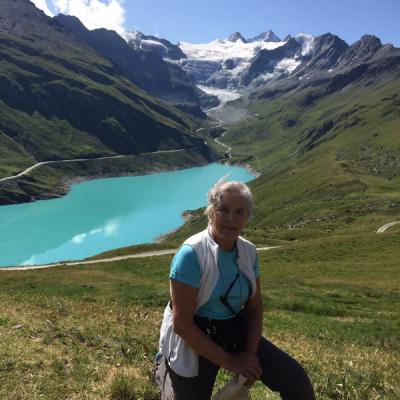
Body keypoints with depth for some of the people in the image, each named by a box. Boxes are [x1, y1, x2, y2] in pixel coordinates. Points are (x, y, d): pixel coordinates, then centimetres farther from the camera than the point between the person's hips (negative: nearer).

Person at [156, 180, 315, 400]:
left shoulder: (248, 251, -3)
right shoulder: (191, 254, -22)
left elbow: (255, 308, 5)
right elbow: (181, 323, -22)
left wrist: (250, 354, -10)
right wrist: (229, 361, -19)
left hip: (236, 333, 5)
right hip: (193, 341, -4)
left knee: (295, 379, -5)